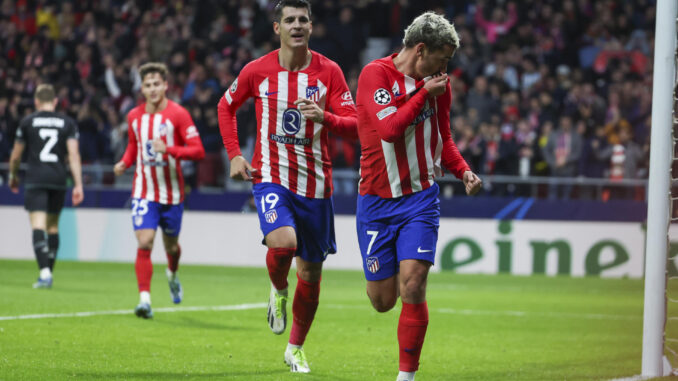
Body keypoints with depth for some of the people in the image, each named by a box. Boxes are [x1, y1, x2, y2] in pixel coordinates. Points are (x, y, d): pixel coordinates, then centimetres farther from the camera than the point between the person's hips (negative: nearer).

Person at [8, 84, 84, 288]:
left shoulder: (28, 122, 3)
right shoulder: (68, 123, 6)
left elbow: (16, 156, 9)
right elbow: (74, 154, -2)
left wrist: (13, 176, 27)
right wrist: (78, 185, -4)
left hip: (36, 180, -3)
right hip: (59, 180, 3)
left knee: (38, 225, -10)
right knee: (53, 226, 16)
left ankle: (45, 273, -26)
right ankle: (49, 273, 20)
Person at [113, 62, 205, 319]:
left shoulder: (178, 114, -10)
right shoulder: (134, 116, 3)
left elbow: (198, 151, -13)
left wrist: (168, 149, -27)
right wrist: (124, 163, 1)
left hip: (171, 191, -1)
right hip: (144, 191, 1)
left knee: (171, 244, 15)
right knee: (144, 243, -15)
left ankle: (172, 276, 49)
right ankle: (145, 299, -17)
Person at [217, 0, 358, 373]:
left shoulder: (329, 72, -2)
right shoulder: (256, 71, -1)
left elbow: (355, 126, -5)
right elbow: (226, 107, 16)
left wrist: (325, 117, -25)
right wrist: (234, 154, 5)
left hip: (315, 184, 2)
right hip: (270, 176, -2)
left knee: (311, 272, 8)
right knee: (283, 241, -30)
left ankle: (295, 348, 28)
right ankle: (278, 290, 4)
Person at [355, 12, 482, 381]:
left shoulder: (437, 84, 6)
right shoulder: (375, 74, -11)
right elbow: (389, 129, -24)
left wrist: (463, 171, 1)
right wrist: (424, 94, -17)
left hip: (421, 198, 2)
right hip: (377, 201, -2)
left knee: (412, 286, -15)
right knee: (383, 300, 2)